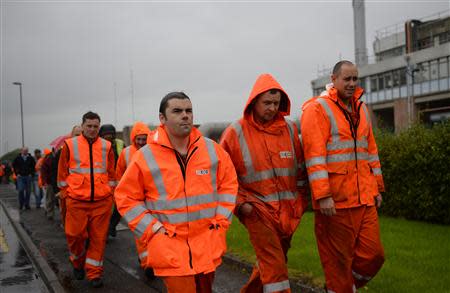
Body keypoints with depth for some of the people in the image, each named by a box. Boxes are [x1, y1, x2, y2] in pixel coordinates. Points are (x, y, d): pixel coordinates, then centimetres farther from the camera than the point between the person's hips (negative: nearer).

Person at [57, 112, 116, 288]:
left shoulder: (106, 146, 8)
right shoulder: (70, 145, 4)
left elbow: (112, 173, 12)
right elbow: (62, 172, 7)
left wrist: (109, 193, 6)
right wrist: (66, 194, 3)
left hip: (102, 201, 1)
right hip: (77, 201, -1)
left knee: (98, 237, 3)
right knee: (75, 235, 3)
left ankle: (94, 273, 14)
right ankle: (78, 263, 31)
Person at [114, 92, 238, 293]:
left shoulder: (212, 149, 1)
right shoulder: (145, 156, -7)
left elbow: (229, 183, 12)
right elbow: (126, 197, 0)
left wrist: (221, 219, 3)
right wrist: (152, 229, -7)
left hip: (207, 244, 4)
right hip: (169, 247, -3)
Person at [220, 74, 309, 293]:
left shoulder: (289, 128, 4)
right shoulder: (236, 132, -6)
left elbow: (300, 167, 13)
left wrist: (301, 201, 11)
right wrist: (239, 203, -8)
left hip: (287, 210, 5)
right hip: (257, 209, -4)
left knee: (273, 262, 18)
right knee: (274, 266, -11)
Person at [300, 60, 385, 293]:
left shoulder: (361, 109, 16)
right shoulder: (318, 108, -7)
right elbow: (314, 155, -15)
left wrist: (377, 187, 18)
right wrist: (322, 195, -21)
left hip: (364, 197, 7)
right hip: (335, 199, -7)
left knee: (374, 254, 9)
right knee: (338, 260, 4)